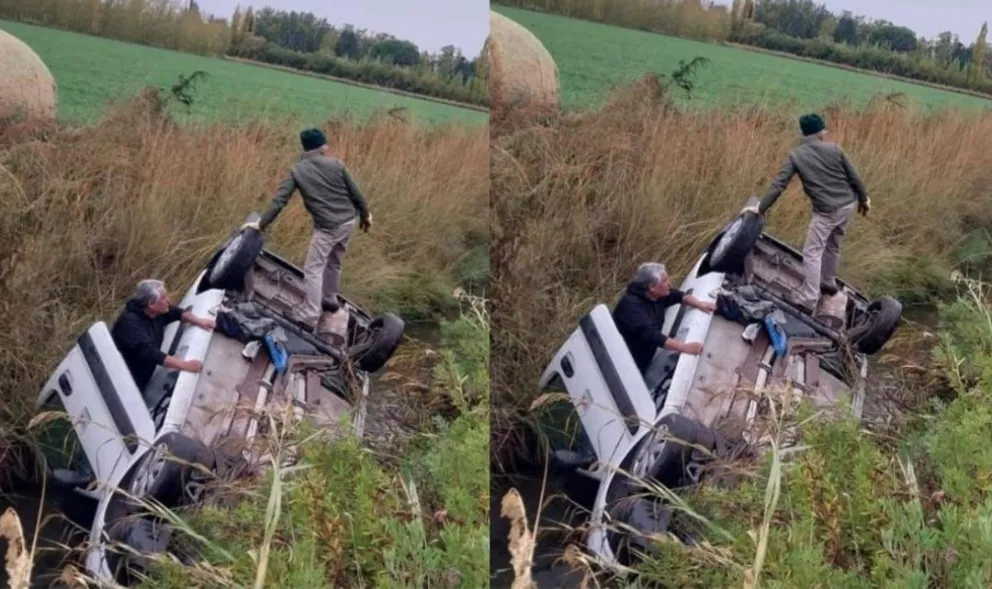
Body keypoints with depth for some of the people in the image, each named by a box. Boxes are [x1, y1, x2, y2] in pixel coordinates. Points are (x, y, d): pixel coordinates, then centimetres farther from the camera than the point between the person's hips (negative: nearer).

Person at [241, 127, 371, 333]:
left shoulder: (297, 171, -5)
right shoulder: (335, 164, 1)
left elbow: (279, 200, -8)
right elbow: (355, 192, 4)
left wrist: (261, 223, -3)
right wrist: (365, 214, 19)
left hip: (327, 227, -4)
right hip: (348, 222, 5)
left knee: (313, 270, -4)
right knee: (333, 262, 25)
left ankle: (309, 319, -14)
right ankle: (330, 299, 40)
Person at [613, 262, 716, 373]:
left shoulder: (655, 295, 0)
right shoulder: (632, 305, -28)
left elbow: (678, 295, 18)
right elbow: (649, 334, -38)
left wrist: (698, 303, -1)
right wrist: (684, 347, -43)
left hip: (646, 361, 9)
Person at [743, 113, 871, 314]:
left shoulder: (796, 156, -6)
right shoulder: (834, 149, 0)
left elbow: (778, 185, -8)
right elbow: (854, 177, 3)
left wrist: (760, 208, -2)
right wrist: (864, 199, 17)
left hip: (826, 211, -5)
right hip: (847, 205, 5)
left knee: (812, 253, -1)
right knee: (833, 246, 24)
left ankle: (808, 299, -9)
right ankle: (829, 282, 39)